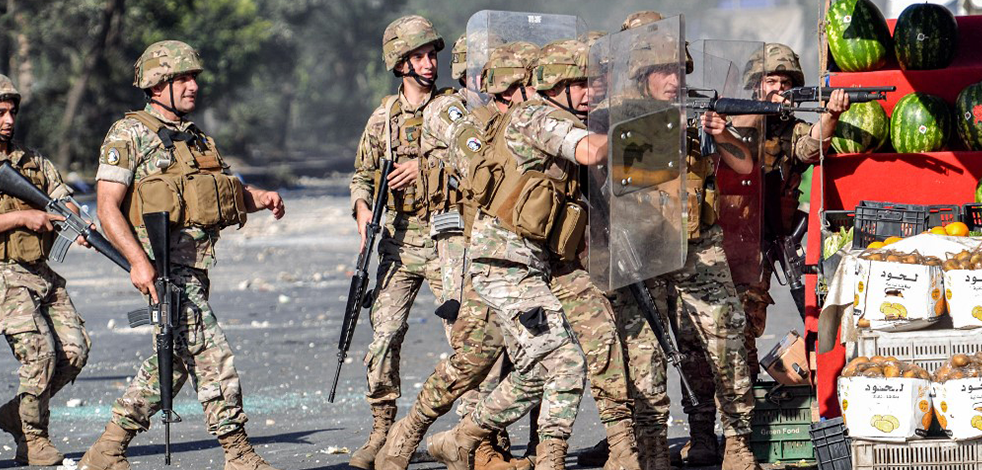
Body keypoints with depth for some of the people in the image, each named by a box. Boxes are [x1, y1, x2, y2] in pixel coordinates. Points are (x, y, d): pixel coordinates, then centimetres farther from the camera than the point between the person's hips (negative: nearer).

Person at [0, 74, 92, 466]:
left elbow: (63, 201, 5)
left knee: (75, 350, -3)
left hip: (41, 273, 6)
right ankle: (33, 441, -4)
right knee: (40, 350, -19)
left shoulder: (32, 161, 14)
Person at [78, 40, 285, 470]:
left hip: (196, 264, 9)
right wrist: (138, 261, -22)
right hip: (163, 264, -9)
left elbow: (229, 189, 26)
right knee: (211, 353, -13)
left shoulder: (198, 140, 20)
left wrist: (262, 198, 2)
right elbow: (108, 208, -10)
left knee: (173, 359, 12)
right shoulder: (129, 135, -5)